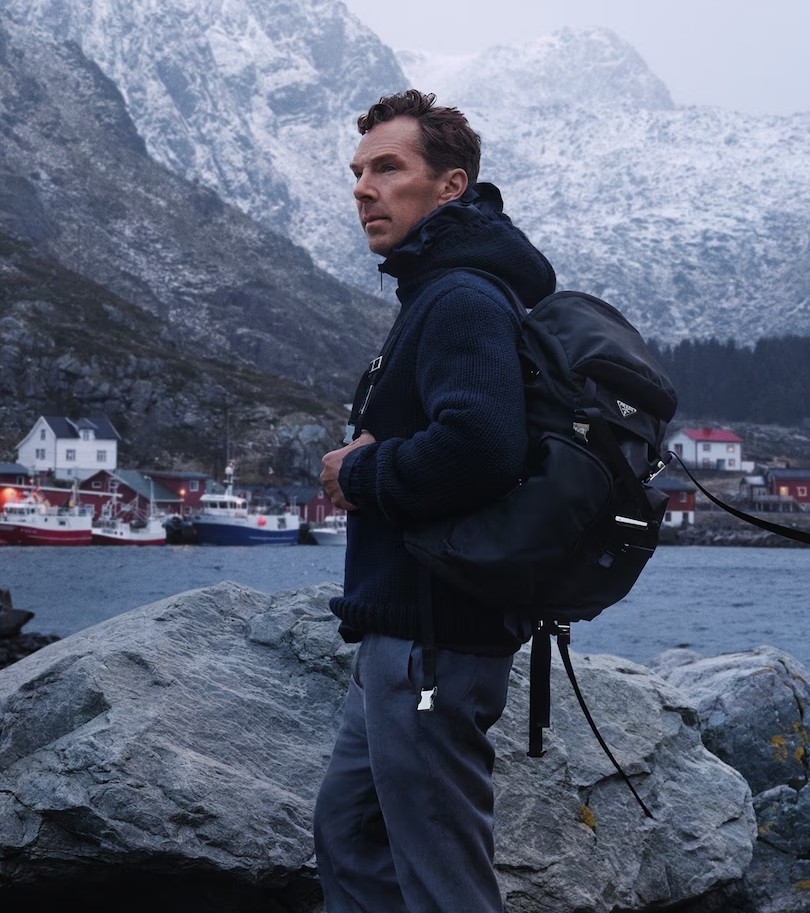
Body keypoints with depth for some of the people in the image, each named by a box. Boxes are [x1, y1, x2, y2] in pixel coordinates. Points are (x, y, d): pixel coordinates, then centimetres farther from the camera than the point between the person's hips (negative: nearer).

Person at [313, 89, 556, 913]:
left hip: (431, 645, -11)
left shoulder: (462, 301, -16)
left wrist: (359, 474, -16)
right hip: (406, 635, 11)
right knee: (348, 837, 22)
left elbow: (477, 446, -33)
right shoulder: (434, 293, 18)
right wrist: (365, 461, 2)